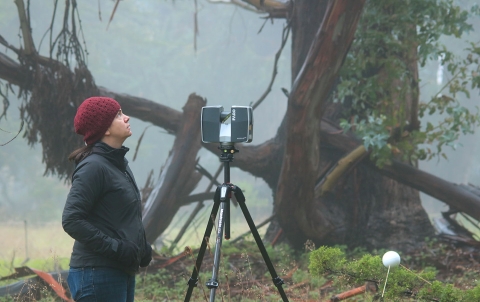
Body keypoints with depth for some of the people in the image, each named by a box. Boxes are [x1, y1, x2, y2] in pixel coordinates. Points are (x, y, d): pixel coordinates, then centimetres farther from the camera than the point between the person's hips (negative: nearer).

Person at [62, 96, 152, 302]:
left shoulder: (119, 164, 15)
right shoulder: (93, 166, -12)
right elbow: (71, 221, -18)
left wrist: (142, 246, 8)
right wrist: (116, 248, -20)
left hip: (122, 272, 9)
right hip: (98, 274, -9)